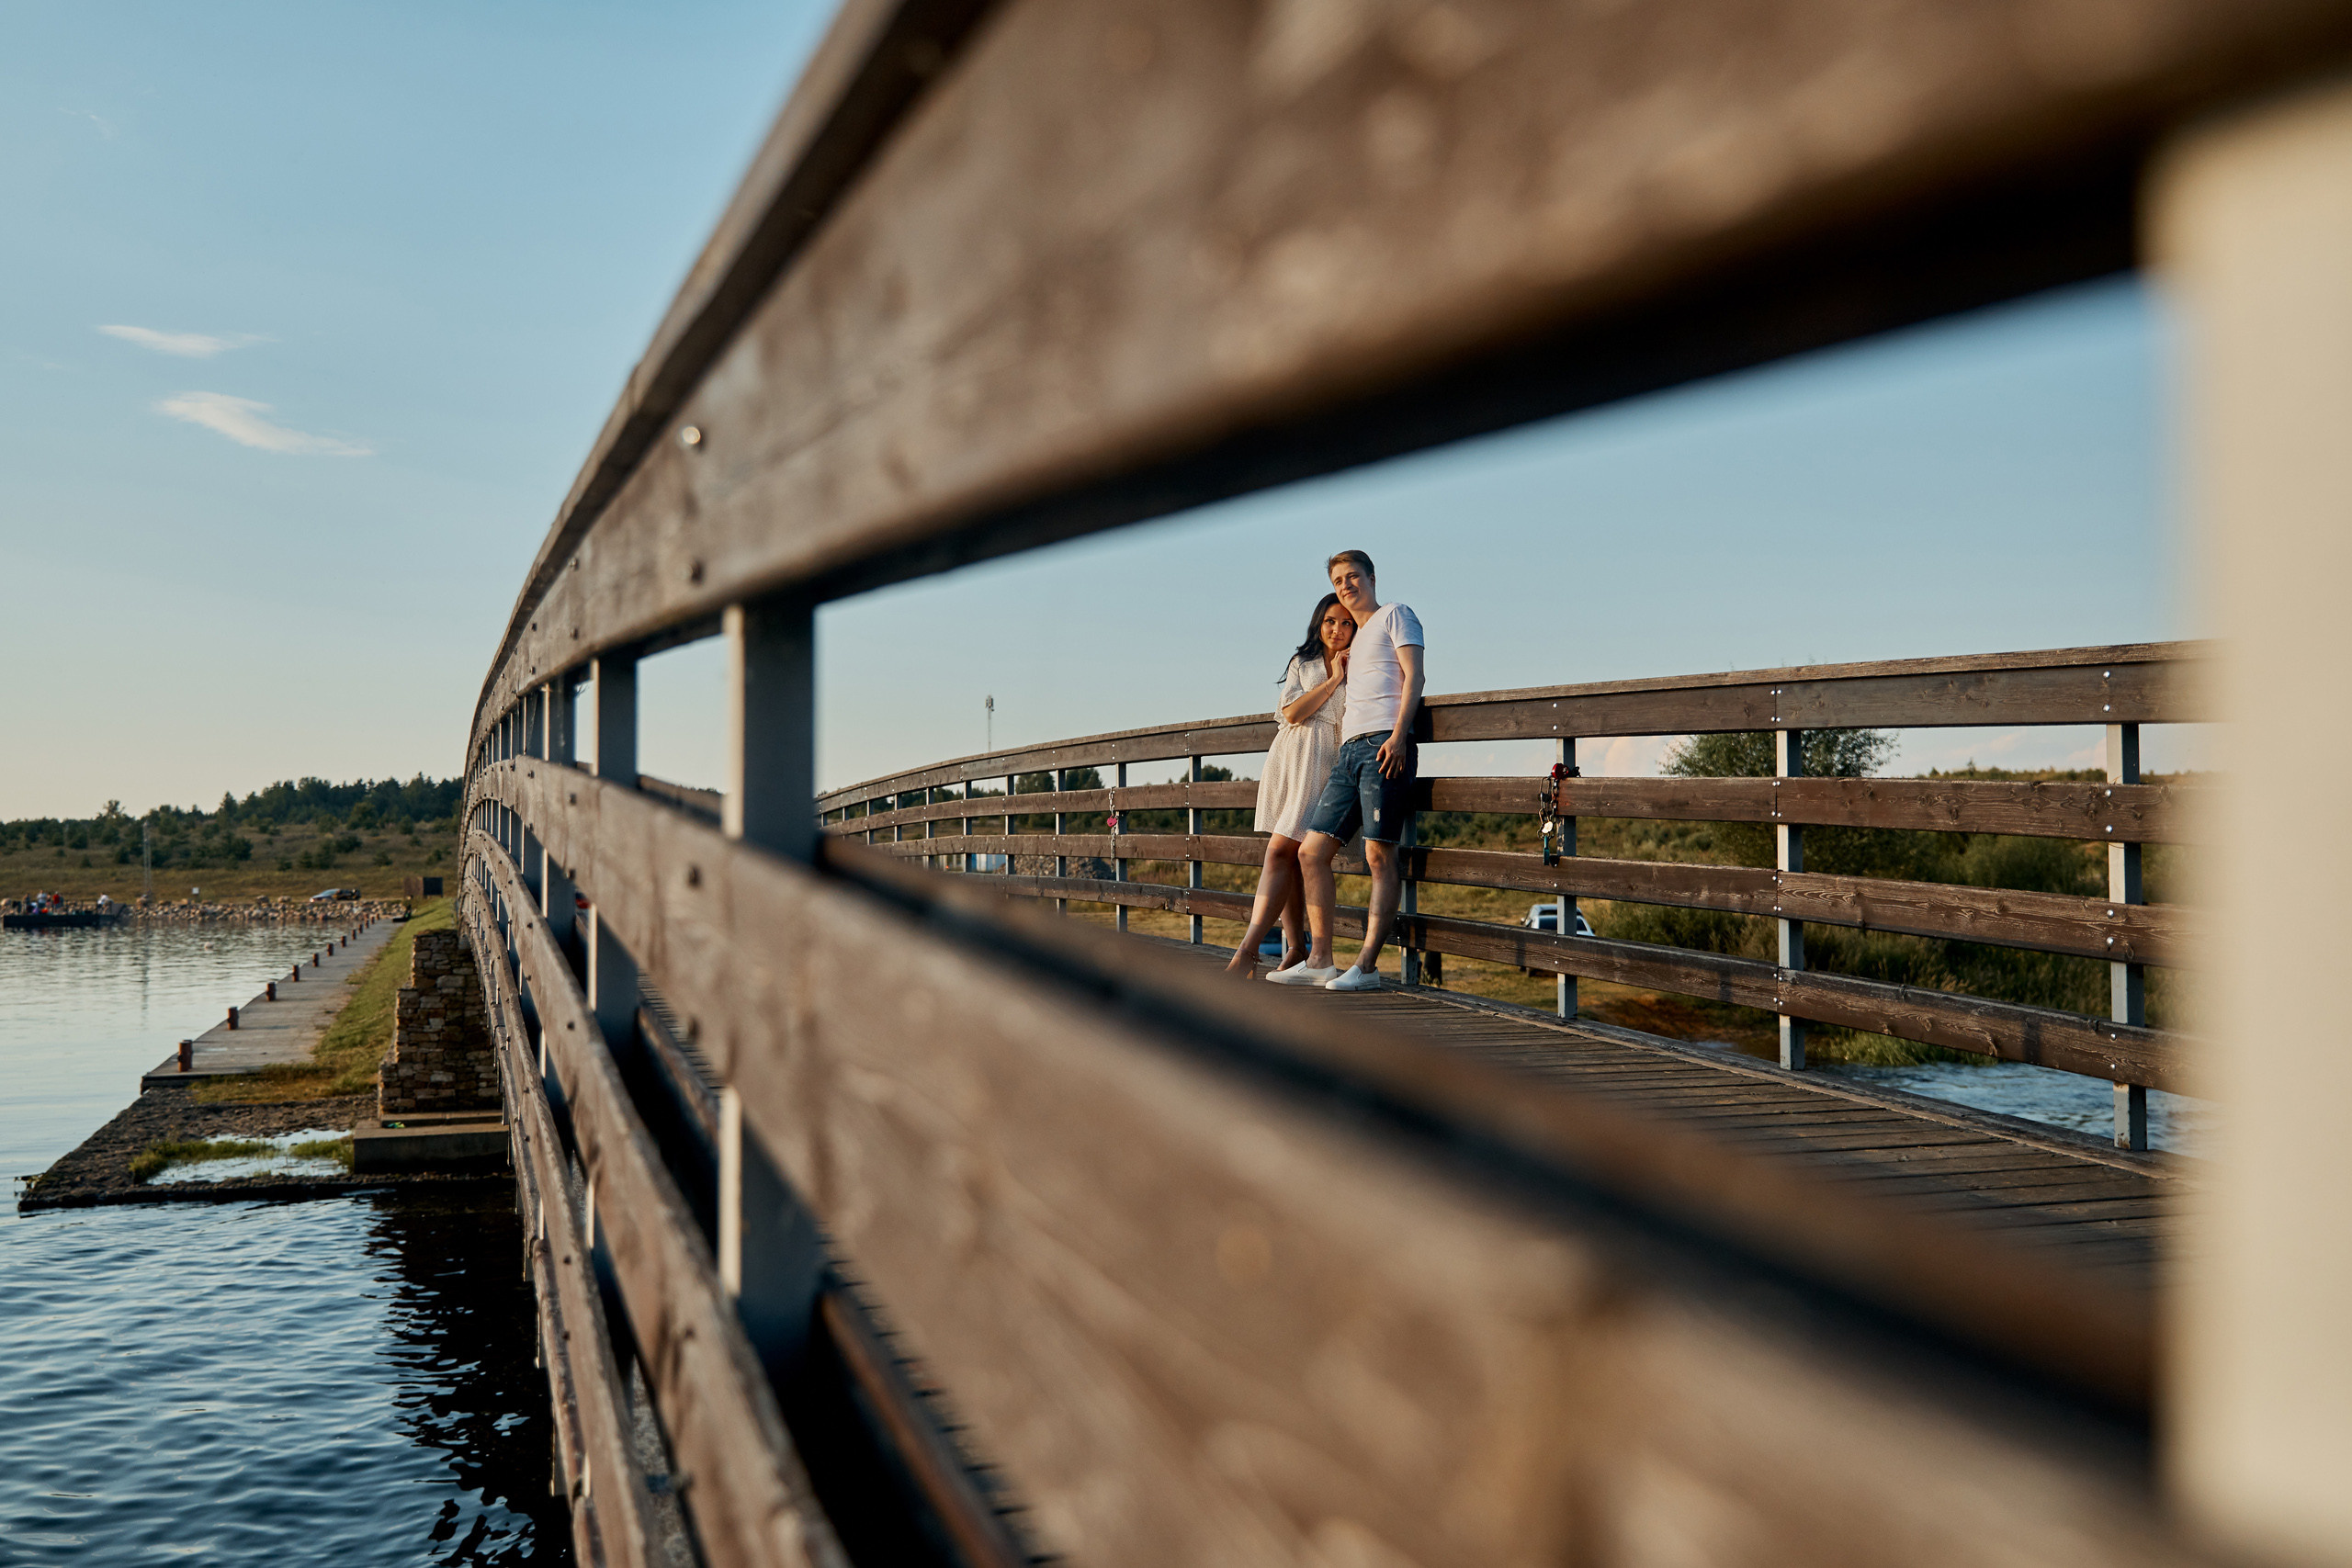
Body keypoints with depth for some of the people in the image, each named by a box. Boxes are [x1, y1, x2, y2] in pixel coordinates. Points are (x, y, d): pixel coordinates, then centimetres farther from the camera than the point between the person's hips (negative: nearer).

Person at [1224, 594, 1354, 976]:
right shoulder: (1301, 664, 18)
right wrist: (1333, 680, -1)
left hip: (1324, 760, -4)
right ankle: (1296, 950, 3)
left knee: (1281, 851, -15)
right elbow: (1292, 712, 2)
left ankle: (1247, 952, -20)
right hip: (1287, 757, 4)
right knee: (1290, 858, -2)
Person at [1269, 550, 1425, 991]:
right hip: (1350, 752, 9)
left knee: (1380, 856, -12)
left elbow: (1413, 676, -5)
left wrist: (1398, 735, -16)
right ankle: (1320, 961, 4)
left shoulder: (1395, 615, 9)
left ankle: (1366, 966, -14)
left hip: (1384, 745, -8)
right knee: (1312, 852, 1)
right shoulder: (1354, 644, 32)